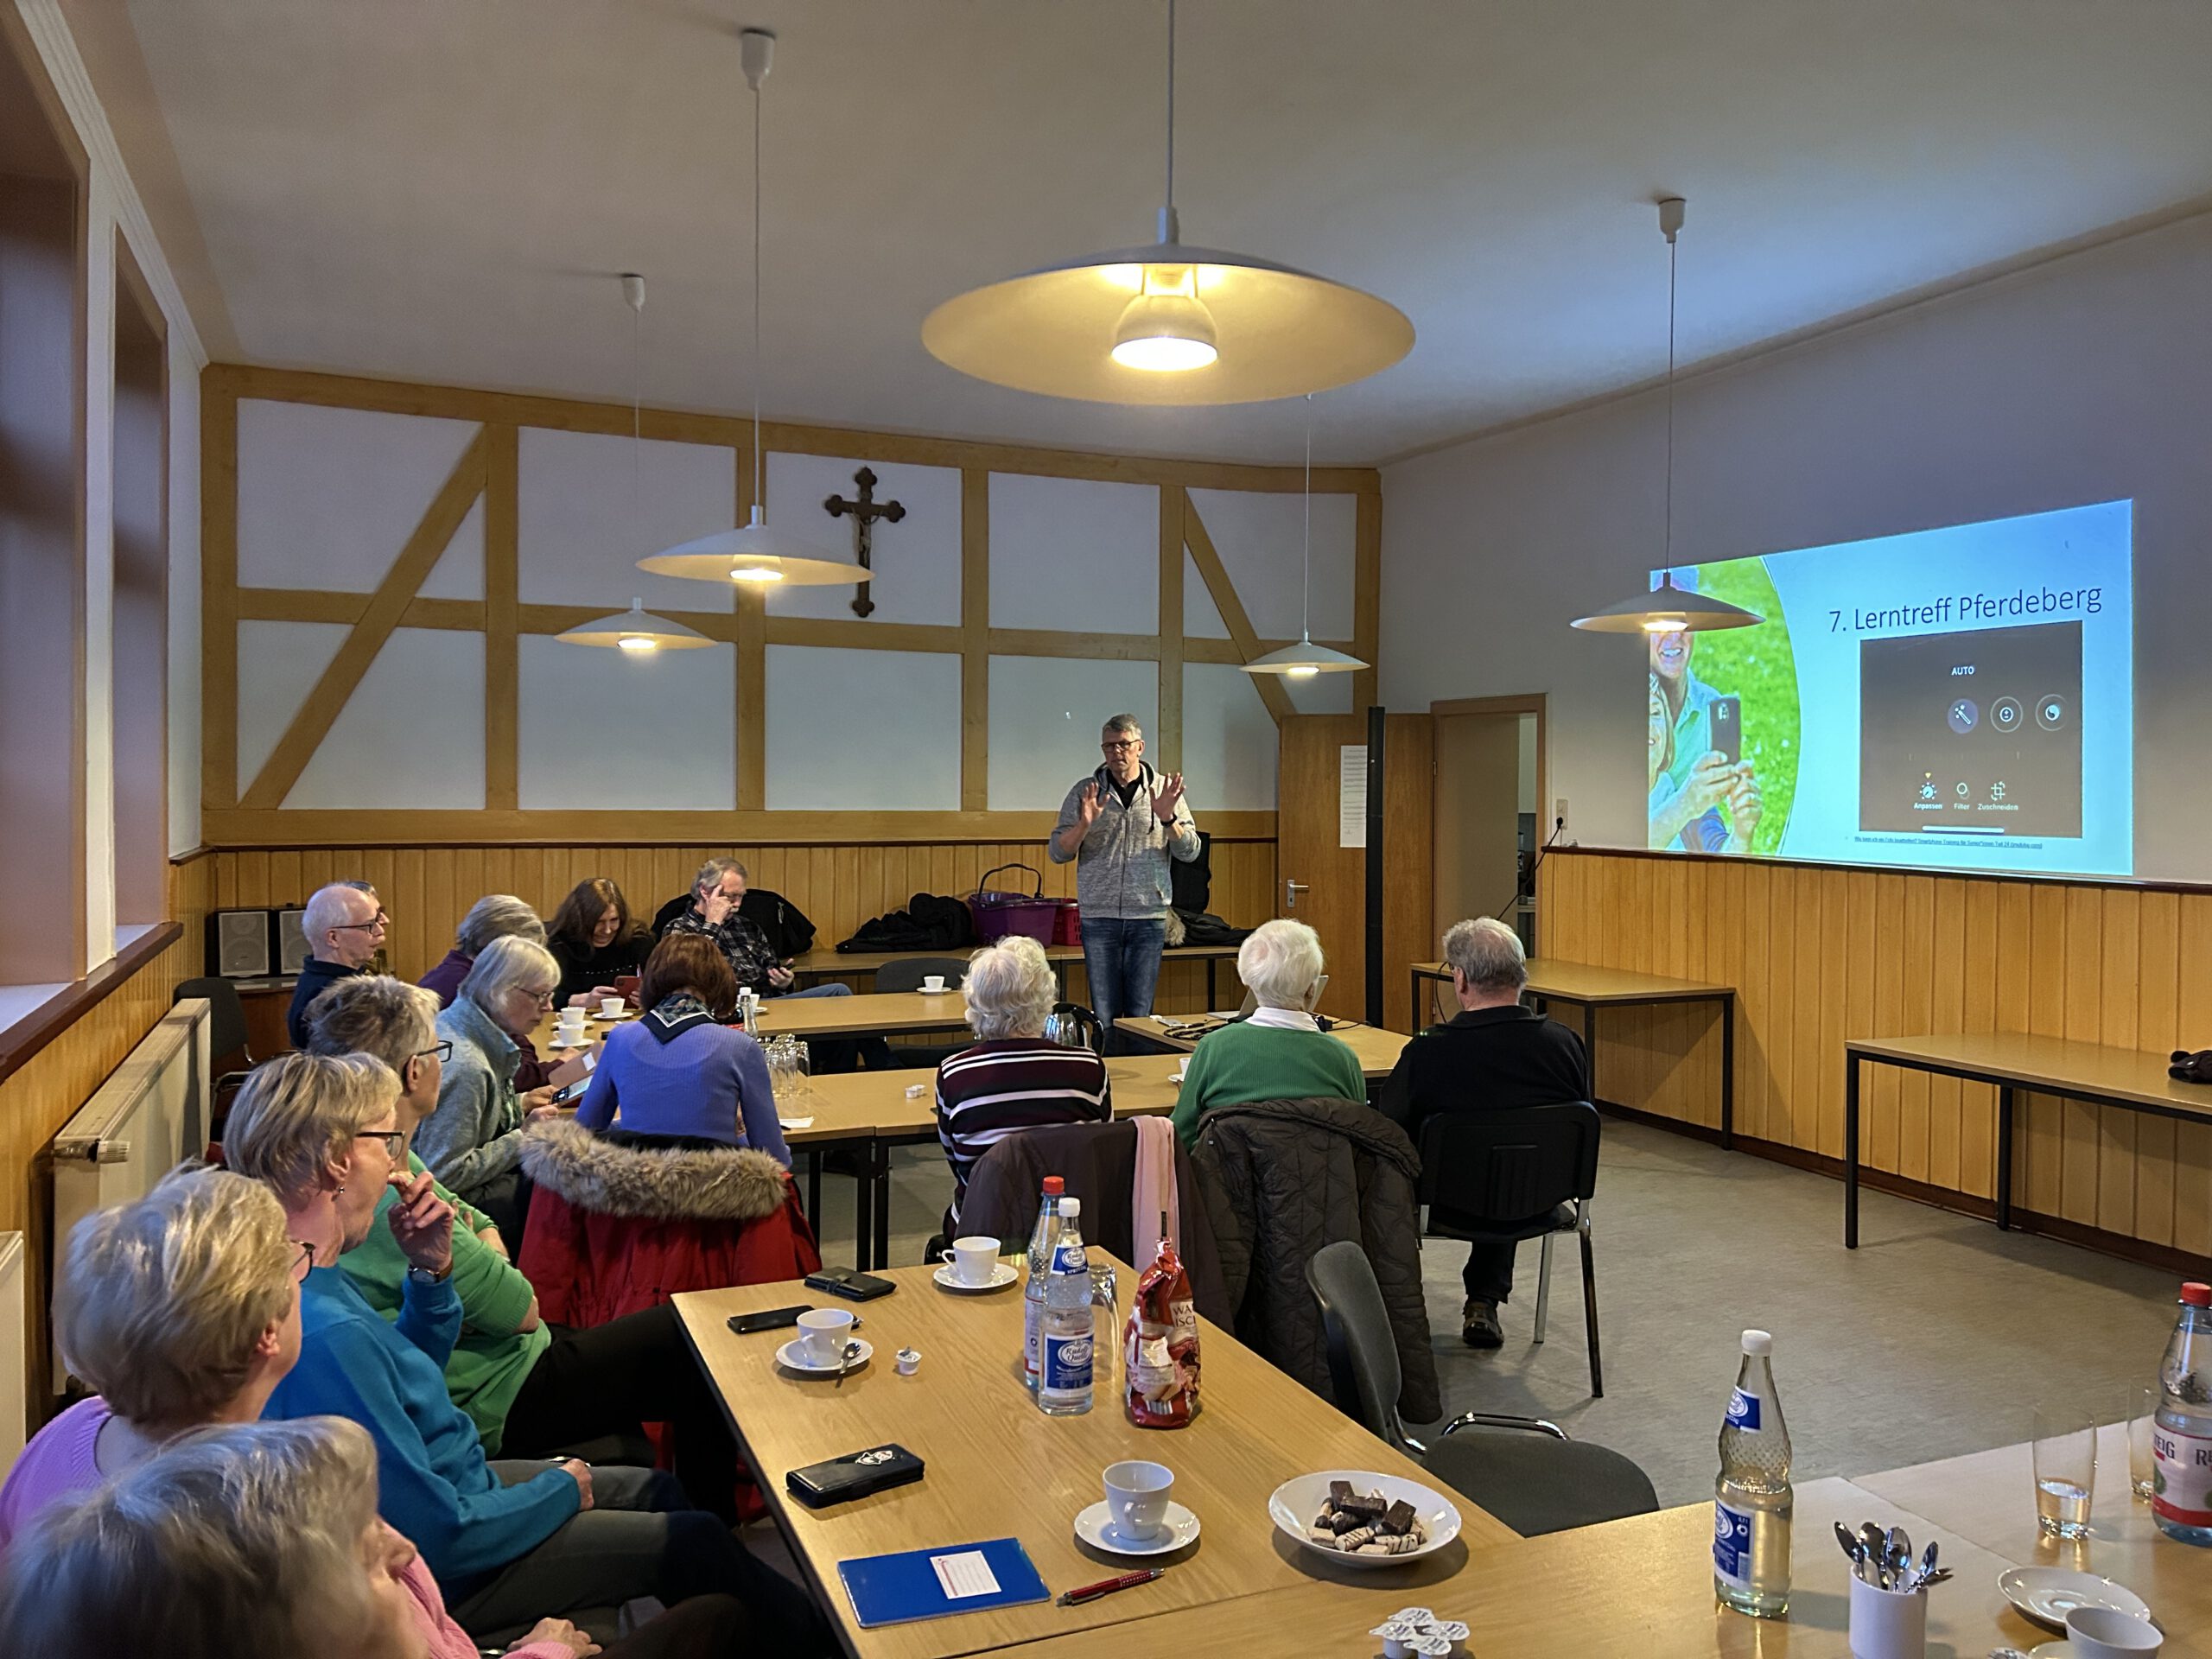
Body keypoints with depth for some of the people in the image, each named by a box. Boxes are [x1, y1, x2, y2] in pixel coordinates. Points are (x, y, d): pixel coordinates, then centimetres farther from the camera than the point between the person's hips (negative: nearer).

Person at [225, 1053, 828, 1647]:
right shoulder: (324, 1334, -36)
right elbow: (440, 1536, -30)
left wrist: (431, 1269, -4)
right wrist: (562, 1488, -12)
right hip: (445, 1578, -10)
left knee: (657, 1488, 18)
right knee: (703, 1543, 1)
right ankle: (808, 1636, 27)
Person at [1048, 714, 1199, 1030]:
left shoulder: (1165, 790, 6)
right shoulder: (1086, 792, 4)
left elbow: (1190, 852, 1)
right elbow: (1057, 853, -1)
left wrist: (1167, 818, -17)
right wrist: (1084, 824, -19)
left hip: (1149, 917, 1)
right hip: (1099, 917, 0)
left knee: (1140, 1012, 6)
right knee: (1103, 1013, 1)